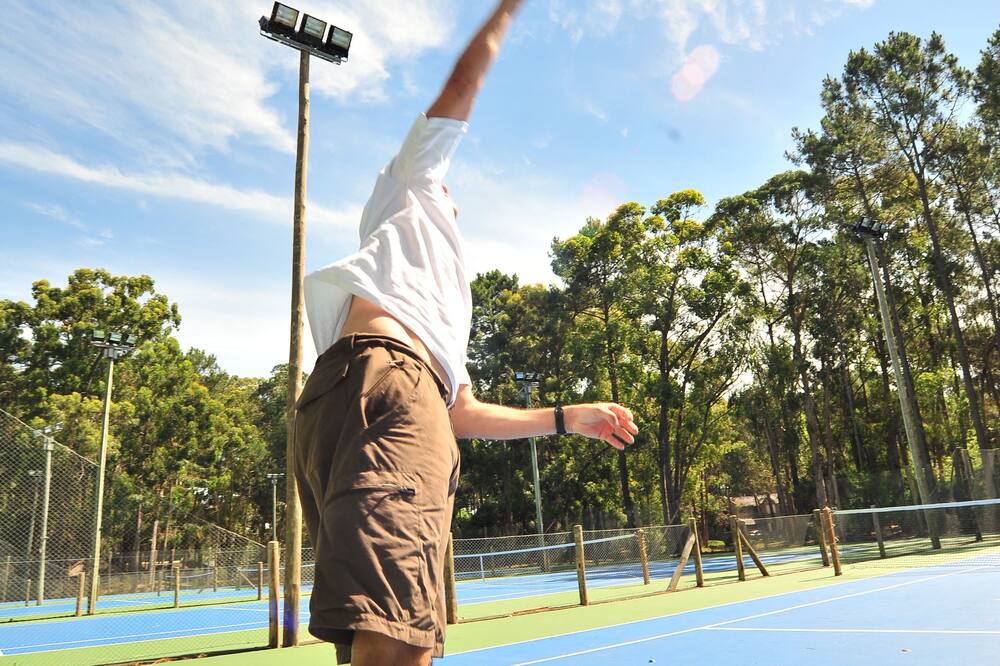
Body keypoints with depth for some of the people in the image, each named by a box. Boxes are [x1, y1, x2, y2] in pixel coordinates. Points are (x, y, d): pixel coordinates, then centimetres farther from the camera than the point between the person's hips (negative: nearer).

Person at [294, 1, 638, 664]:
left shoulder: (445, 318, 42)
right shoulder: (410, 193, 28)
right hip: (382, 381, -8)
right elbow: (460, 90, 25)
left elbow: (465, 413, 36)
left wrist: (568, 416, 38)